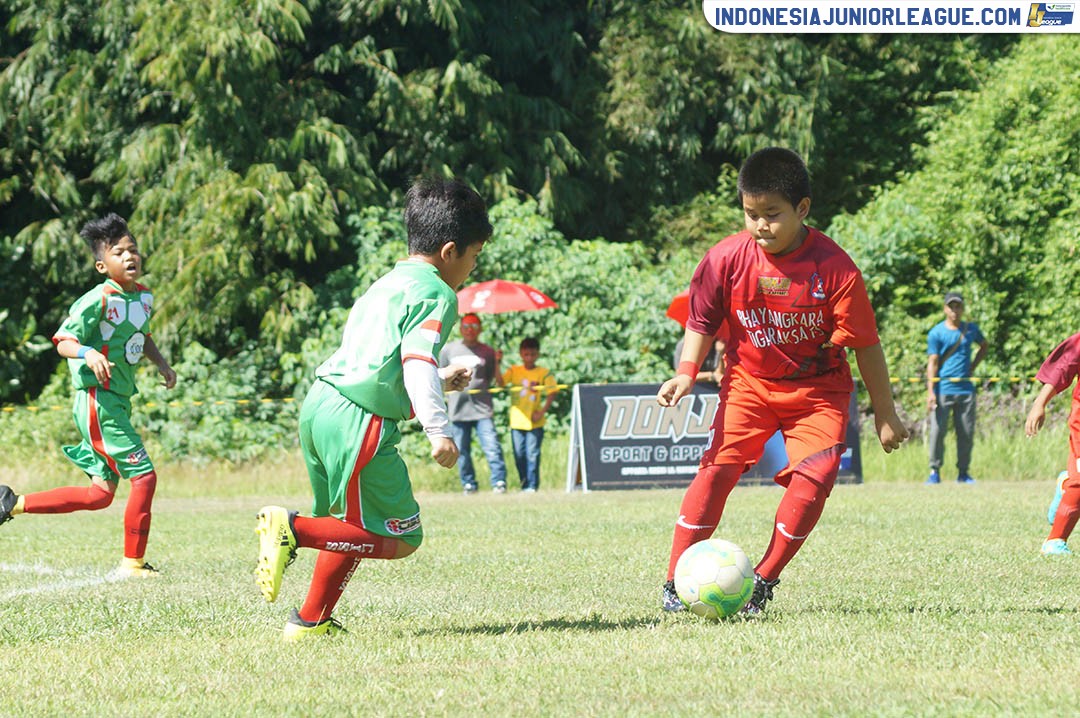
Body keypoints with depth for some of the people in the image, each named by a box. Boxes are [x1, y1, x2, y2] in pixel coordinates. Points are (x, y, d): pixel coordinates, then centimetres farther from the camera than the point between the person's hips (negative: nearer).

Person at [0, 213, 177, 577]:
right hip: (98, 400, -9)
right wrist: (88, 353, -35)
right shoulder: (98, 300, -16)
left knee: (101, 493, 9)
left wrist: (161, 363, 17)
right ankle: (133, 563, 0)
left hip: (118, 401, 9)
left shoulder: (144, 297, 10)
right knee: (143, 475, -10)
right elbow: (63, 342, -17)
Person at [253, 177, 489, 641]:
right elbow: (417, 361, -18)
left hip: (320, 406, 10)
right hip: (360, 423, -10)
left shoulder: (387, 285, 23)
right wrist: (438, 429, -24)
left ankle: (311, 622, 19)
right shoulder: (435, 294, -5)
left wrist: (439, 380, 39)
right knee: (400, 537, -3)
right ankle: (292, 528, -15)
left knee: (351, 527, 22)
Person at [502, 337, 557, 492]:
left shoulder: (543, 373, -1)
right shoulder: (514, 371, 5)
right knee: (519, 455, 6)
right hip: (517, 421, 2)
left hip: (535, 422, -2)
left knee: (532, 454, -5)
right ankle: (524, 484, 17)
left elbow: (551, 393, -2)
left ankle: (532, 485, 1)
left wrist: (542, 412, -11)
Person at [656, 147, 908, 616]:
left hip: (818, 388, -1)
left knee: (813, 479, -19)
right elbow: (702, 323, 1)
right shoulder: (727, 259, -13)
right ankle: (676, 581, -10)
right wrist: (686, 374, -17)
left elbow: (865, 343, -11)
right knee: (719, 465, -17)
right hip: (749, 382, 1)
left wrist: (885, 415, -6)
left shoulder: (833, 266, -19)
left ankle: (763, 580, -1)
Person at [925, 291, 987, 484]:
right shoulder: (937, 333, -1)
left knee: (967, 433, 3)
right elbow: (932, 363, -5)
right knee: (937, 431, -9)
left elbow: (983, 345, 30)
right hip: (943, 390, -4)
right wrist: (930, 392, -14)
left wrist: (973, 366, 14)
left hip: (966, 389, 4)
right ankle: (934, 472, -3)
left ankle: (963, 472, 12)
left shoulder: (971, 329, 11)